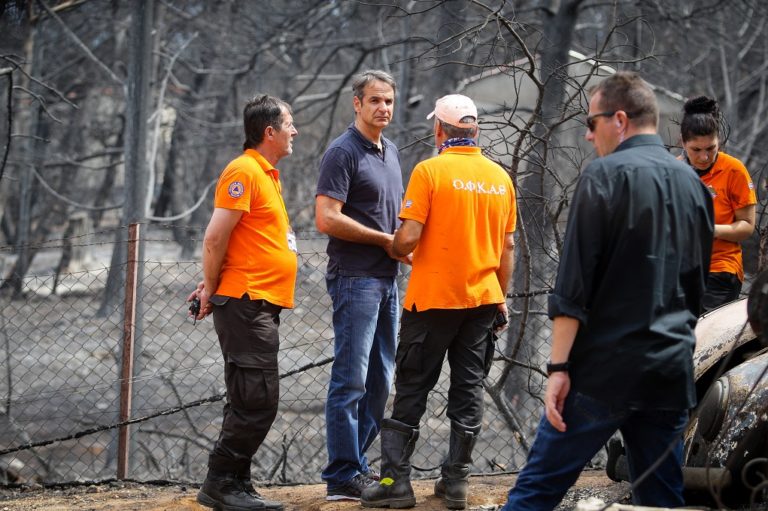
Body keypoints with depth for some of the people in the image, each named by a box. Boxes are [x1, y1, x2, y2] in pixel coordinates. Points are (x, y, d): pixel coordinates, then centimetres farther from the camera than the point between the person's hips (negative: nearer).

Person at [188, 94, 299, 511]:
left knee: (251, 402, 10)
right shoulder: (244, 171, -11)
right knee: (256, 401, -11)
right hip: (245, 303, -10)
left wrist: (214, 283, 9)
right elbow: (215, 237, -16)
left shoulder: (266, 175, 19)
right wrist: (212, 286, -5)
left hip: (262, 305, 10)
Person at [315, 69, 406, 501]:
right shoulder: (343, 152, -10)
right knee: (351, 380, -8)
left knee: (379, 380, 12)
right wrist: (385, 239, -12)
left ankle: (357, 463, 20)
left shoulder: (392, 153, 16)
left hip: (387, 279, 9)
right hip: (355, 279, -9)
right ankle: (343, 477, -6)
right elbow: (327, 219, -18)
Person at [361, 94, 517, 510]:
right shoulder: (500, 177, 5)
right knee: (468, 390, 9)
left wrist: (394, 250, 7)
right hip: (483, 298, 4)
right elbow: (508, 246, 9)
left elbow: (408, 237, -15)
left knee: (412, 389, 3)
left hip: (433, 298, -4)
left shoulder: (430, 171, -10)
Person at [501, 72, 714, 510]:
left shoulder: (606, 175, -7)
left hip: (605, 370, -6)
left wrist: (559, 367, -12)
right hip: (672, 374, 6)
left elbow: (574, 285, -13)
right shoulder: (693, 184, 12)